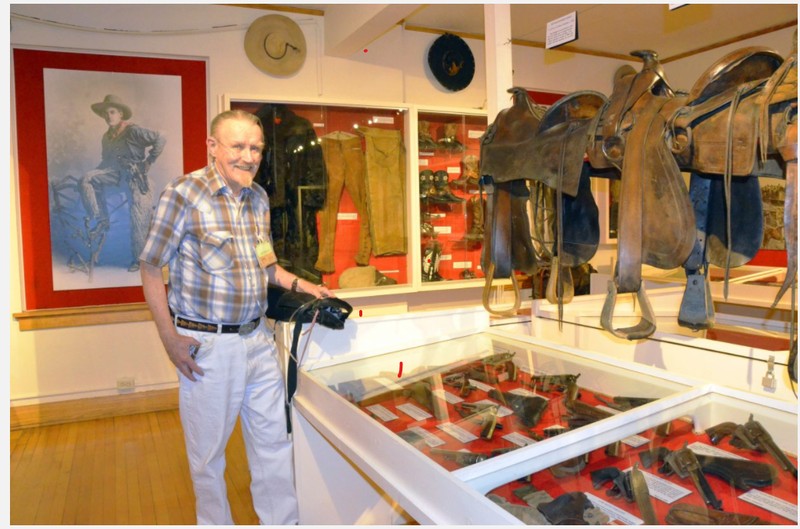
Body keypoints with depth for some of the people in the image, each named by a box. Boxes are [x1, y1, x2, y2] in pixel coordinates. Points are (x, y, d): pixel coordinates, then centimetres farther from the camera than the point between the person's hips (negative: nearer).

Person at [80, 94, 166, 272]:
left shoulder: (132, 130, -12)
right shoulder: (107, 137, 11)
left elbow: (160, 140, -22)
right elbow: (107, 159, 24)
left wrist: (148, 162, -17)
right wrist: (96, 175, 10)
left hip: (135, 176, -7)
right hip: (116, 172, 7)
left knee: (138, 220, -3)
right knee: (87, 179, -13)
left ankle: (138, 259, 10)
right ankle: (101, 221, -4)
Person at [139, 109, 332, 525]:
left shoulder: (259, 197, 7)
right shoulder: (184, 194, -12)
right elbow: (151, 268, -8)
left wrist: (300, 284, 3)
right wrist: (170, 339, -12)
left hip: (258, 339, 6)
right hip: (207, 344, -5)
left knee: (274, 442, 14)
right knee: (208, 451, 12)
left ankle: (282, 522, 32)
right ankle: (215, 522, 35)